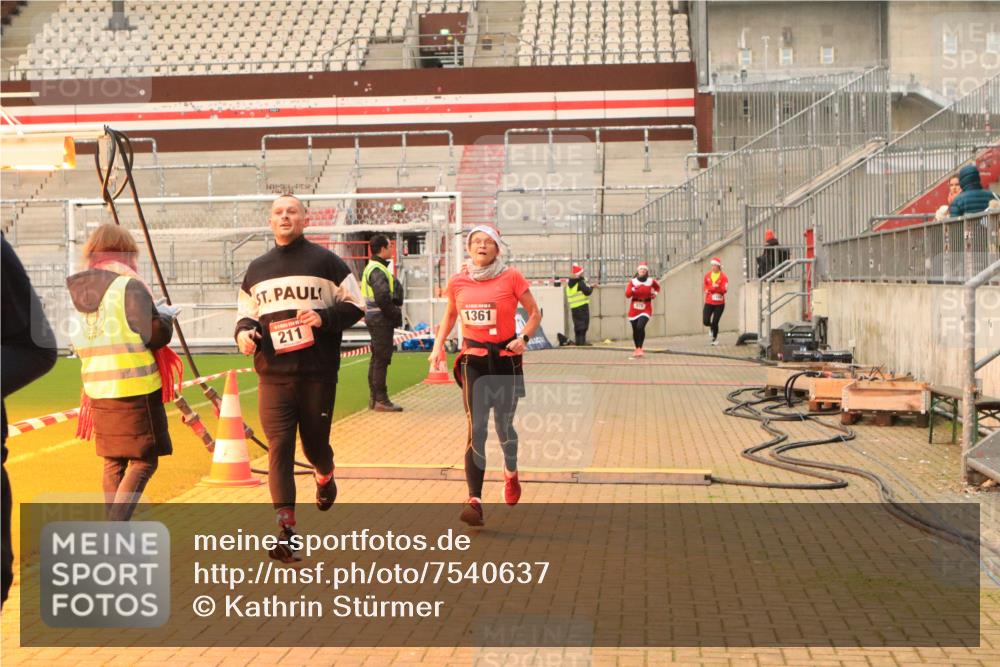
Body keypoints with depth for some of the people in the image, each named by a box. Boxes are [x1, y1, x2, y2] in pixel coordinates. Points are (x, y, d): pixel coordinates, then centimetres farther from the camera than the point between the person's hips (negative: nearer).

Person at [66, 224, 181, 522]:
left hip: (97, 388, 7)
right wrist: (167, 317, 6)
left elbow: (79, 342, 16)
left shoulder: (79, 290, 9)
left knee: (113, 463, 16)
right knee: (143, 462, 0)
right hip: (136, 387, -6)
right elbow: (154, 335, -14)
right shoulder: (129, 286, -11)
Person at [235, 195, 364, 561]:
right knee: (278, 448, -6)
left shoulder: (326, 262, 3)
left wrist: (325, 318, -15)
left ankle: (325, 477, 45)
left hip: (318, 375, -2)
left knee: (315, 444, 9)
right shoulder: (257, 269, 14)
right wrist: (244, 332, -1)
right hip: (273, 376, 2)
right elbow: (246, 314, 21)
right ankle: (285, 529, -6)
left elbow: (355, 306, 3)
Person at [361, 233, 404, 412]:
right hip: (381, 319, -11)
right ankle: (381, 400, -4)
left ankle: (374, 398, 21)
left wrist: (394, 313, 8)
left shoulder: (372, 268, 17)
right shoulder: (378, 270, -16)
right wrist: (395, 314, -14)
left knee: (377, 358, 15)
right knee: (382, 359, -7)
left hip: (374, 317, 11)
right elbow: (382, 297, -25)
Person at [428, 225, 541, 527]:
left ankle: (511, 473, 44)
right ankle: (475, 501, -13)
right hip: (473, 361, 1)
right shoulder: (458, 281, 2)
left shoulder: (511, 277, -6)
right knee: (476, 429, -9)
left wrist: (524, 337, -15)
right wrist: (439, 344, 4)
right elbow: (450, 315, 19)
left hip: (506, 358, -1)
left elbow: (535, 313, 2)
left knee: (504, 425, 11)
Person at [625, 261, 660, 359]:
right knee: (635, 330, 8)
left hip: (646, 308, -2)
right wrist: (634, 289, -24)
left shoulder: (651, 281, 2)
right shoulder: (633, 281, 1)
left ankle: (639, 349, -17)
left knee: (640, 326, -23)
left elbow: (657, 287, 24)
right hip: (634, 308, 2)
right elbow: (627, 294, -10)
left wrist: (655, 293, 8)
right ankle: (637, 349, 26)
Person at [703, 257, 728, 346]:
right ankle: (712, 328, 28)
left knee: (715, 323, -1)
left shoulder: (723, 277, -8)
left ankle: (715, 338, 22)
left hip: (719, 303, -3)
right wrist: (713, 287, -9)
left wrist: (710, 289, -27)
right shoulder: (707, 275, 4)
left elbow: (724, 290, -17)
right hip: (708, 303, 3)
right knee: (705, 322, -8)